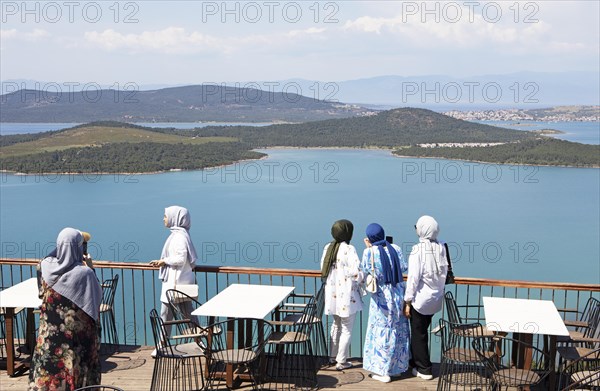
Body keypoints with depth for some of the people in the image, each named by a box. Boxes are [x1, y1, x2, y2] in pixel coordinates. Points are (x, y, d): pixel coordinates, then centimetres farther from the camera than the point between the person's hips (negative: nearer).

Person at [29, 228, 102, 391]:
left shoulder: (45, 267, -8)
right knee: (75, 368, 10)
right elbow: (97, 297, -9)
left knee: (48, 367, 15)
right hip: (78, 334, -4)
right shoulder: (85, 273, -20)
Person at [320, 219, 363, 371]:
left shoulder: (327, 248, 3)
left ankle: (333, 355, 32)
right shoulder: (349, 249, -17)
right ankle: (341, 361, 11)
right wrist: (360, 280, -2)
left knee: (336, 325, 24)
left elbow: (323, 270, 10)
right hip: (347, 295, -7)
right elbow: (356, 272, -21)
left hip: (332, 294, 7)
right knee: (347, 329, 6)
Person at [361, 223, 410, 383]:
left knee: (382, 332, 4)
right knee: (399, 330, 16)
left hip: (381, 297, -4)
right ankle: (399, 365, 27)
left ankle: (383, 371, 8)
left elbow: (365, 271, -5)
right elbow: (403, 268, 3)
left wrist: (368, 249, -1)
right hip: (398, 293, 4)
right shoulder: (395, 249, -1)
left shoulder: (370, 252, -13)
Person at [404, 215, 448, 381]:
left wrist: (407, 301, -11)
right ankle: (416, 362, 32)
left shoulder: (418, 249, -17)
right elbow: (444, 273, 6)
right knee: (422, 331, 20)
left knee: (418, 334, 7)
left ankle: (424, 370, 13)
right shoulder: (441, 248, 0)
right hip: (436, 298, 6)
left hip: (421, 298, -6)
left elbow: (413, 277, -17)